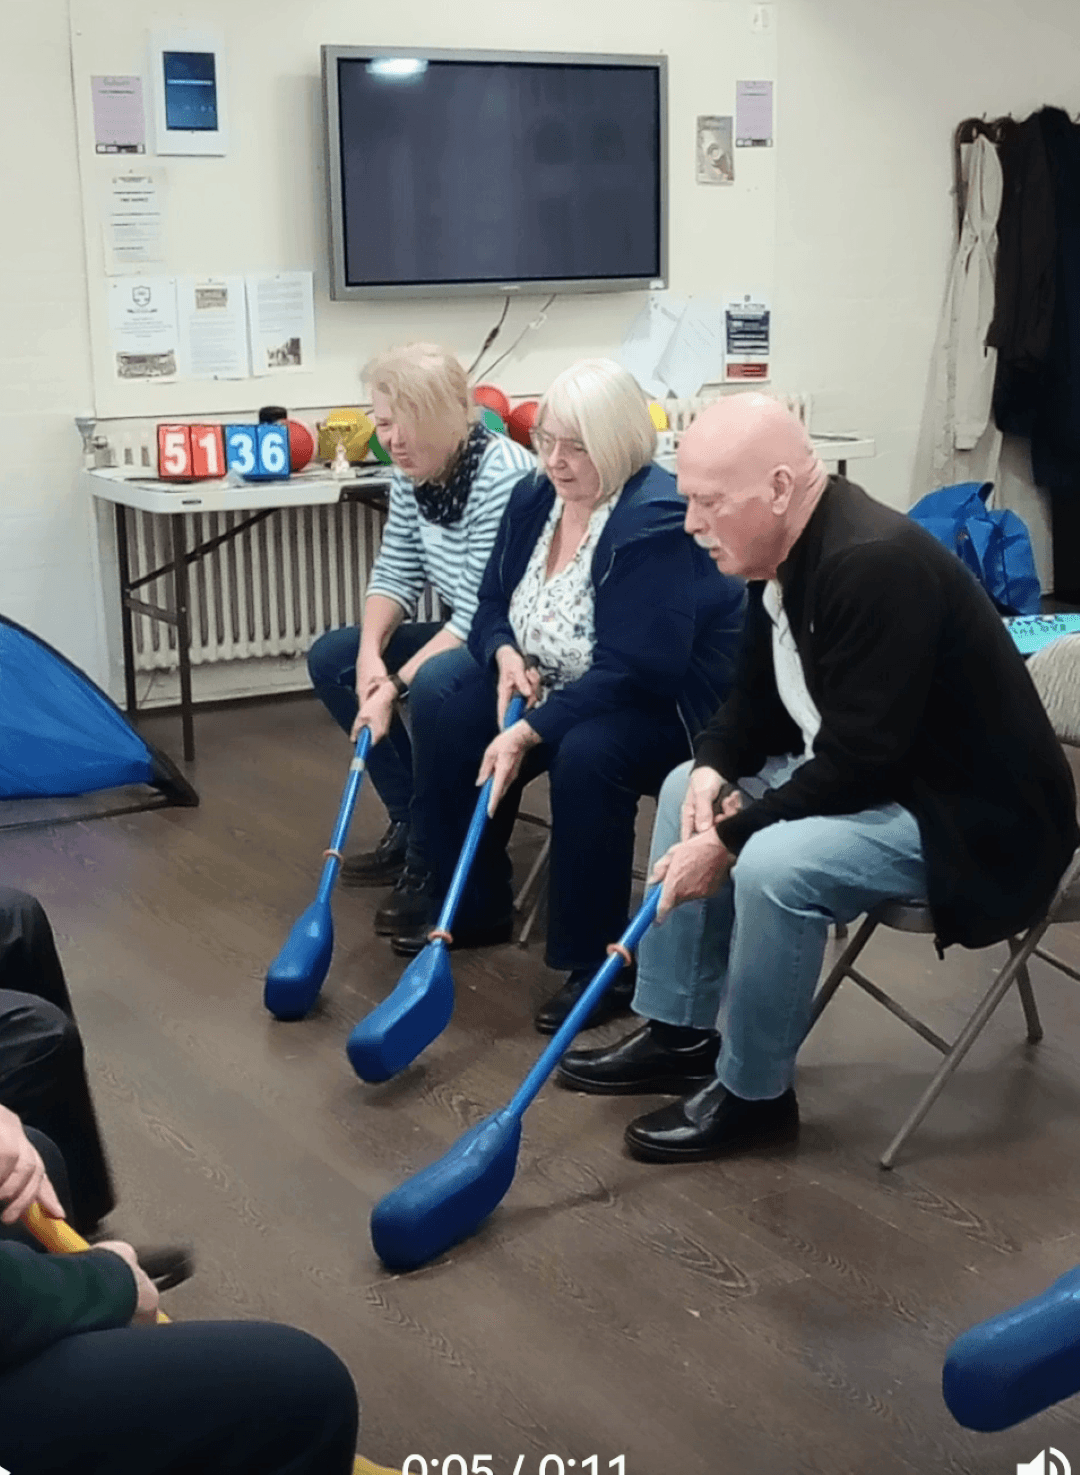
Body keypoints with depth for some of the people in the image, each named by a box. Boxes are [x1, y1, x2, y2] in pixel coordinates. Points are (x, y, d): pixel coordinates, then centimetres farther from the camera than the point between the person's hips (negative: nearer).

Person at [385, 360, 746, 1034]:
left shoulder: (655, 523, -27)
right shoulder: (535, 498, -1)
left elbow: (630, 674, -31)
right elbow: (494, 607, 8)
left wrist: (529, 733, -34)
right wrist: (506, 657, -15)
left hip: (670, 700, -9)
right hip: (562, 686, 9)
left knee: (586, 754, -36)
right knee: (445, 713, -5)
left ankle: (599, 963, -20)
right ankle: (472, 903, 12)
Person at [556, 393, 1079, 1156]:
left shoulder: (877, 564, -29)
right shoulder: (786, 550, 0)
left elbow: (856, 763, -29)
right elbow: (758, 697, 12)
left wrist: (728, 841, -24)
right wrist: (714, 769, -7)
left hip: (972, 813, -10)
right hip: (864, 771, 10)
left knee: (775, 863, -30)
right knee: (684, 790, 9)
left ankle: (753, 1093, -7)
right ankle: (680, 1033, 16)